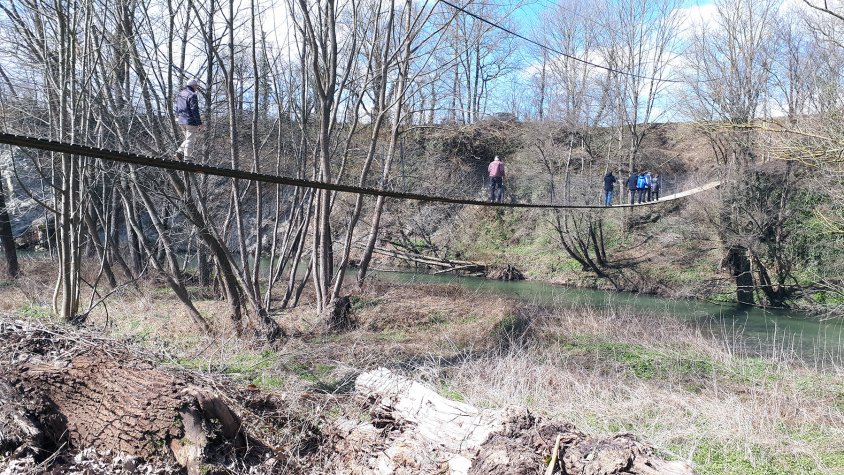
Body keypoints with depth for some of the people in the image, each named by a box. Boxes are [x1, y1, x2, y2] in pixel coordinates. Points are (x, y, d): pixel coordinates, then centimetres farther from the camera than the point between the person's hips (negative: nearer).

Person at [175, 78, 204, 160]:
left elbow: (177, 108, 18)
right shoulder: (192, 95, -13)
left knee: (190, 140, 19)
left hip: (181, 122, 8)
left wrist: (178, 118, 25)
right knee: (190, 141, -2)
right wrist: (200, 123, -15)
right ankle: (187, 159, -3)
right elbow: (194, 110, -17)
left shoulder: (180, 94, 14)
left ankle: (180, 152, 2)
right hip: (191, 121, -8)